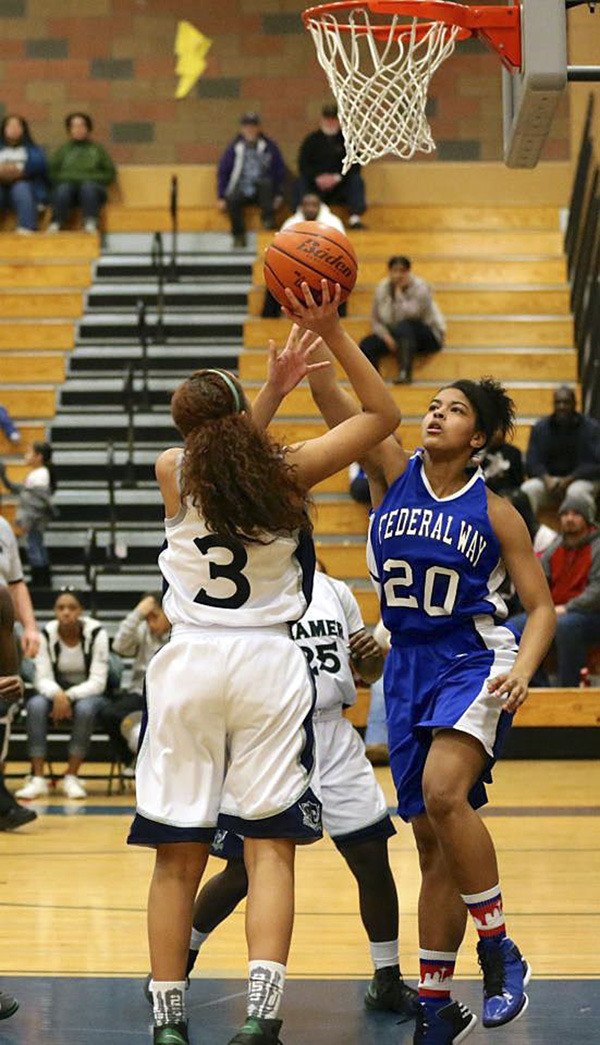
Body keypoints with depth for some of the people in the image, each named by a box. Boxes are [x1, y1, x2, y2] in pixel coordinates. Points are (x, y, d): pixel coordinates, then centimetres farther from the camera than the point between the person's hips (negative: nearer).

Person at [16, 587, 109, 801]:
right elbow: (43, 679, -12)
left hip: (87, 694, -2)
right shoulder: (47, 635, -10)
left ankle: (71, 776, -28)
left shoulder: (96, 633, -15)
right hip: (56, 693, 2)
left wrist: (70, 696, -34)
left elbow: (98, 681, -18)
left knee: (85, 708, -37)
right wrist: (57, 695, -35)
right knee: (36, 705, -31)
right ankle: (37, 778, -33)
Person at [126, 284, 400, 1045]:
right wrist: (331, 330, 5)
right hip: (268, 665, -1)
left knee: (177, 856, 6)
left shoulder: (173, 472, 1)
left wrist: (274, 390, 23)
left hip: (187, 666, 1)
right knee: (269, 847, -1)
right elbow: (383, 414, 9)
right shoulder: (287, 470, -3)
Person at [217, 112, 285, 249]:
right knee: (232, 200, -32)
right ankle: (239, 236, -21)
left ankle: (268, 218, -32)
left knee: (266, 182, -35)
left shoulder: (270, 147, 5)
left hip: (262, 192, -1)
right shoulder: (235, 148, 7)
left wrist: (279, 195, -2)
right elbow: (222, 172, 9)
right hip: (241, 190, 1)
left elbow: (280, 171, 7)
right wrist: (221, 197, 2)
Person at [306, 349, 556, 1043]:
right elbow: (328, 393, -9)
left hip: (474, 660, -4)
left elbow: (541, 606, -1)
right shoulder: (393, 474, 3)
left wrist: (522, 670, -19)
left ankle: (500, 950, -15)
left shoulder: (494, 511, -2)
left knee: (443, 792, -29)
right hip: (408, 667, 4)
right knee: (432, 840, 7)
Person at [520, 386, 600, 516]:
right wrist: (547, 479, -20)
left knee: (577, 491, -37)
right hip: (549, 479, 3)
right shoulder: (540, 428, 5)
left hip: (581, 480, -3)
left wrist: (568, 480, -21)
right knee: (528, 489, -27)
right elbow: (531, 464, 1)